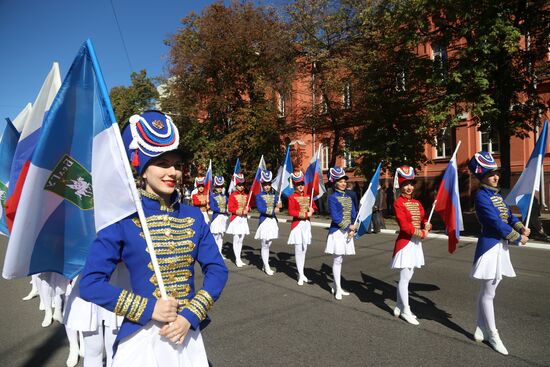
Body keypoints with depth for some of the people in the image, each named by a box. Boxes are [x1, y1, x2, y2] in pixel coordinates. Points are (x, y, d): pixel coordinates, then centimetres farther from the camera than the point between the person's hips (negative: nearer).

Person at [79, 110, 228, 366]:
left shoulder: (194, 217, -2)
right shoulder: (124, 219, -11)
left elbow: (217, 269, -1)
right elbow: (90, 284, -12)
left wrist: (191, 315, -12)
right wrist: (148, 308, -16)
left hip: (188, 333, 3)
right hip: (141, 337, -3)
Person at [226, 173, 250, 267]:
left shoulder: (246, 195, 8)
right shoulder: (232, 195, -6)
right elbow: (230, 208, -9)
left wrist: (246, 210, -8)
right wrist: (239, 211, -18)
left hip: (244, 219, 5)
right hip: (236, 219, -5)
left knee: (241, 239, 9)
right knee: (236, 239, -3)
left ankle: (239, 258, 18)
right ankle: (237, 259, 3)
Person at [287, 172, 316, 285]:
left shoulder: (308, 196, 9)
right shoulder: (292, 197, -8)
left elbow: (313, 206, 19)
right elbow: (291, 212, -16)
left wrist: (311, 209, -4)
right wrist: (305, 214, -17)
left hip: (307, 224, 6)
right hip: (297, 224, -6)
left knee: (304, 249, 11)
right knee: (298, 250, -3)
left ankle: (301, 273, 22)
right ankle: (301, 275, 3)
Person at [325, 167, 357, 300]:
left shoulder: (349, 197, 11)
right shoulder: (333, 198, -8)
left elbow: (354, 215, 8)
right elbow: (335, 217, -15)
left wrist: (353, 230, -4)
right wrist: (349, 227, -12)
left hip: (348, 231, 6)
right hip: (337, 232, -6)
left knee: (340, 260, 13)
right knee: (337, 260, -1)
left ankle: (336, 286, 23)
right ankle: (338, 289, 7)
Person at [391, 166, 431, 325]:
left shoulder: (417, 203, 13)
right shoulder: (398, 203, -11)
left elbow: (424, 219, 9)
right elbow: (404, 225, -19)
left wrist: (427, 226, -13)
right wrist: (422, 233, -16)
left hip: (416, 243, 8)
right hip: (405, 243, -8)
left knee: (407, 277, 14)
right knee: (405, 278, -2)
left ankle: (399, 307, 26)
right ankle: (406, 311, 10)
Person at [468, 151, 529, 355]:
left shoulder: (497, 194, 12)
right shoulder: (482, 196, -16)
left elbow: (508, 215, 13)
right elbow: (497, 223, -19)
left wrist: (521, 227, -6)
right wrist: (518, 239, -10)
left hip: (500, 246, 9)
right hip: (490, 246, -9)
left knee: (486, 292, 16)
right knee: (488, 294, 3)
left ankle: (480, 330, 27)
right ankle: (492, 335, 16)